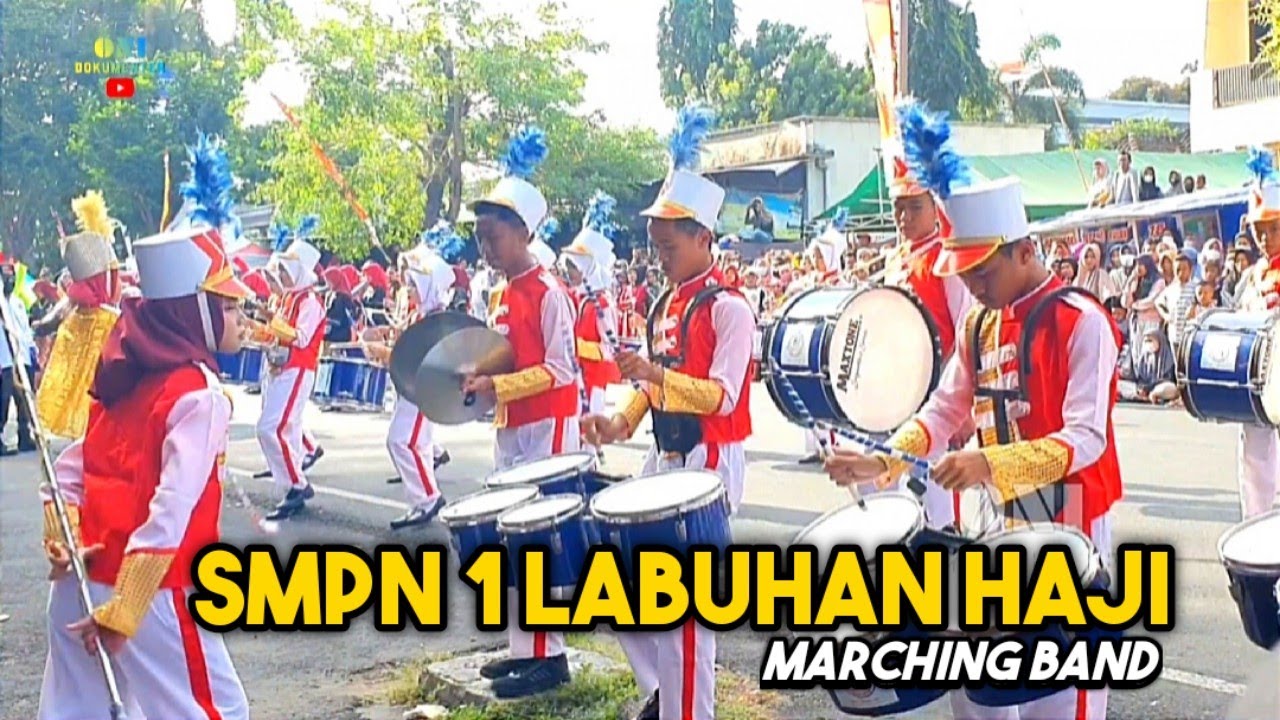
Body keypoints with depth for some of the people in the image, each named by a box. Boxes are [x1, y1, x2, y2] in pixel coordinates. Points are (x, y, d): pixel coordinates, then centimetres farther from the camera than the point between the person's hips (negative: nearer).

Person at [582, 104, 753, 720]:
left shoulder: (728, 308, -14)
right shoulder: (665, 305, 11)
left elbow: (722, 396, -21)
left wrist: (656, 374, -33)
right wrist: (621, 423, 0)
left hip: (710, 461, -9)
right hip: (664, 457, 9)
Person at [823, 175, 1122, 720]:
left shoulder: (1081, 322, -15)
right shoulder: (979, 325, 7)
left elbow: (1086, 439, -23)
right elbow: (944, 409, 11)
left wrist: (989, 463, -36)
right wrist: (881, 463, -5)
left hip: (1067, 517, -7)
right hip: (999, 517, 7)